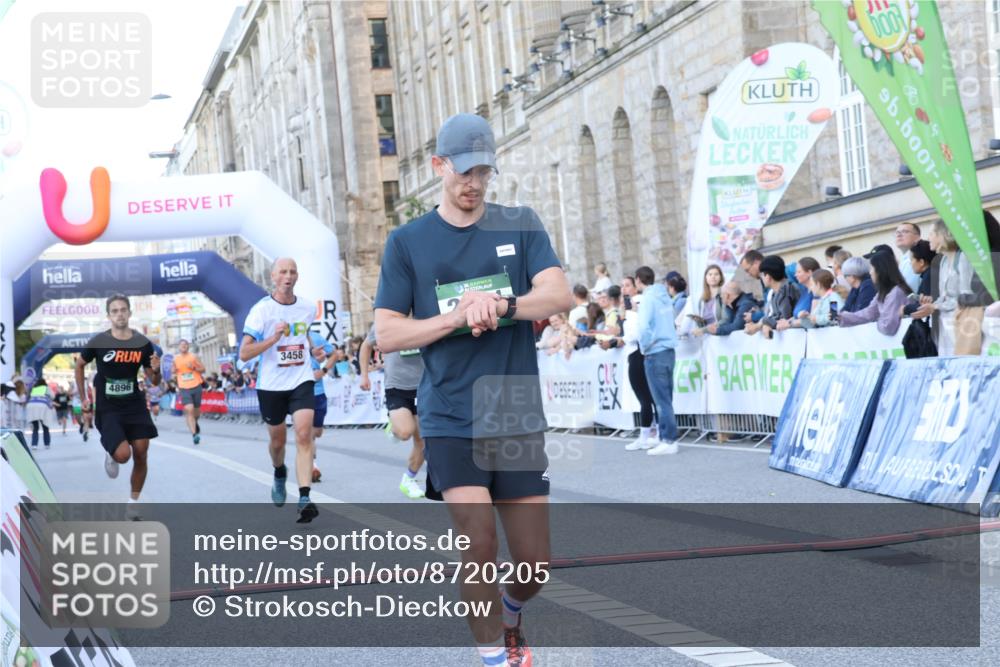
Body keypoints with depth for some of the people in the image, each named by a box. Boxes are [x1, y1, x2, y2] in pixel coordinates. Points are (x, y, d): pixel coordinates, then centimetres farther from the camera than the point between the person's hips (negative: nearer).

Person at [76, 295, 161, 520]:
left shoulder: (142, 343, -4)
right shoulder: (98, 342, -10)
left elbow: (154, 382, 5)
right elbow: (79, 365, 9)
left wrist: (156, 370, -18)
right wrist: (83, 398, 7)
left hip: (135, 406, 3)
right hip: (107, 409, -3)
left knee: (141, 455, 0)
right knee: (123, 455, -19)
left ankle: (133, 504, 17)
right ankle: (111, 454, 20)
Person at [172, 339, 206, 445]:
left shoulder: (194, 356, 1)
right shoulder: (176, 359, 5)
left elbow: (203, 369, 2)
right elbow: (174, 371, 20)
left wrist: (193, 368, -14)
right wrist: (174, 372, -3)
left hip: (196, 386, 1)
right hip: (184, 388, -1)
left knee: (197, 410, 13)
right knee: (189, 410, -18)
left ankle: (195, 423, 48)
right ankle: (194, 434, -22)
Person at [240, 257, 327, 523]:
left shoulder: (308, 309, 3)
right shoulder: (261, 309, -9)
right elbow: (244, 354, -13)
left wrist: (312, 350, 5)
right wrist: (274, 339, -25)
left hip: (301, 381, 1)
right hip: (271, 384, -1)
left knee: (304, 435, -17)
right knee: (277, 440, 14)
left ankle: (305, 499, -22)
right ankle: (279, 474, 48)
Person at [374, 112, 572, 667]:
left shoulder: (521, 226, 5)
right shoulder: (407, 242, 3)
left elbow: (559, 295, -7)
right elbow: (387, 335, -1)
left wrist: (499, 305, -24)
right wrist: (456, 317, -16)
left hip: (518, 418, 2)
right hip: (450, 420, -2)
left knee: (534, 563, 6)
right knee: (479, 542, -17)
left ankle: (508, 616, 39)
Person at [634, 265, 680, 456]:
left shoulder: (647, 299, -12)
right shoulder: (665, 297, 12)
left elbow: (644, 327, -21)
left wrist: (644, 347, -7)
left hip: (655, 353, -8)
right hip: (669, 350, 8)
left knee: (661, 399, -5)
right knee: (666, 398, 12)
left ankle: (669, 441, -4)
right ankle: (667, 436, 15)